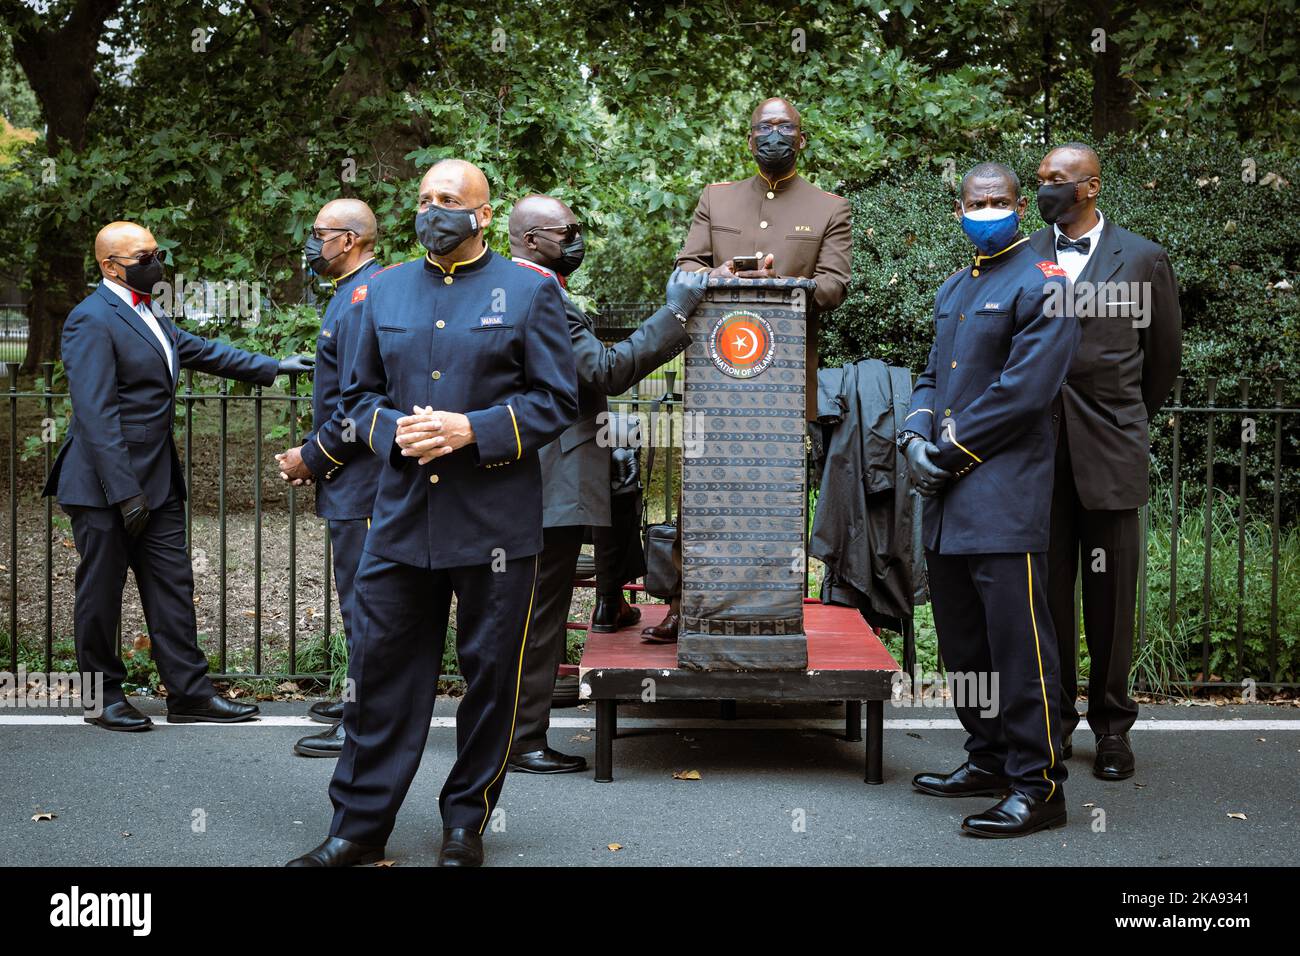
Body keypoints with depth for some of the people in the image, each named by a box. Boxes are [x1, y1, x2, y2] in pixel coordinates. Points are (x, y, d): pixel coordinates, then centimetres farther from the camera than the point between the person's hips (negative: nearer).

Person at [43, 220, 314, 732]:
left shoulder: (150, 316, 14)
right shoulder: (92, 320, -15)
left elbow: (205, 351, 26)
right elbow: (95, 414, -20)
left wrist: (274, 366, 20)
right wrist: (124, 492, -23)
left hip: (156, 483, 9)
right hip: (105, 488, -9)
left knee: (172, 587, 8)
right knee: (101, 593, 4)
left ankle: (190, 693, 14)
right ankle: (104, 698, 16)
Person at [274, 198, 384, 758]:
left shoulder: (364, 297, -17)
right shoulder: (358, 291, 15)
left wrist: (312, 457, -13)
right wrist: (314, 454, 12)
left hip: (360, 479, -10)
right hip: (356, 476, 10)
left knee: (362, 599, -5)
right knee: (360, 593, 18)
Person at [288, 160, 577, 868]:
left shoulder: (529, 290, 2)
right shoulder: (384, 289, 13)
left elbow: (556, 400, -3)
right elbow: (359, 392, 16)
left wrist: (472, 431, -15)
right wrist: (394, 432, -6)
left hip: (496, 519, -3)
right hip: (401, 512, 3)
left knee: (490, 675, 6)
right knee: (381, 669, 5)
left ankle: (466, 826, 21)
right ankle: (358, 827, 15)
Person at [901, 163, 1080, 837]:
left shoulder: (1043, 286, -6)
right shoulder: (952, 289, 20)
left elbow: (1023, 392, -14)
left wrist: (950, 451, -11)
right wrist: (915, 438, 1)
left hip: (1003, 496, -8)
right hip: (946, 500, 8)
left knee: (1017, 642, -8)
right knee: (962, 641, 14)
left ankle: (1038, 785, -1)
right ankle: (988, 760, 27)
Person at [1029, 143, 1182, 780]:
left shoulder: (1142, 259, 4)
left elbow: (1164, 354, 13)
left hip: (1108, 451, -1)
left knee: (1111, 596, 3)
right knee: (1048, 590, 5)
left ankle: (1112, 725, 16)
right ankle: (1054, 717, 17)